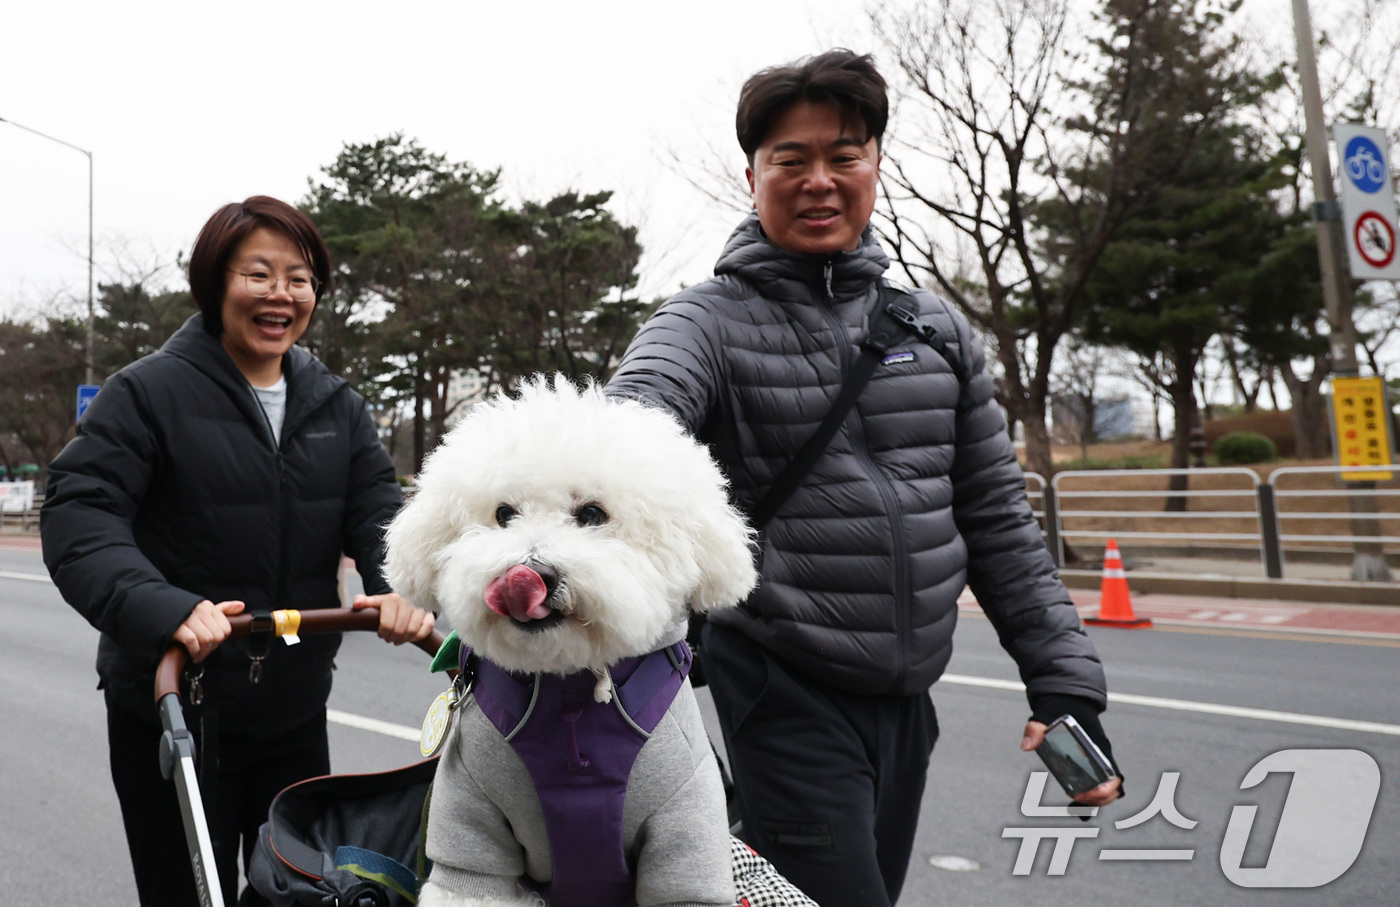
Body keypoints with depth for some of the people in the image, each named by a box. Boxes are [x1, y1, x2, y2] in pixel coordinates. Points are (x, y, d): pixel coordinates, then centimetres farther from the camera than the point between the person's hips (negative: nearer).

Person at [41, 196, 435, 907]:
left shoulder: (337, 406, 6)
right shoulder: (149, 392, -10)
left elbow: (377, 508, -2)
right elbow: (78, 513, -19)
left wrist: (405, 586, -24)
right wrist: (163, 607, -36)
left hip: (296, 713, 5)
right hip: (172, 714, -4)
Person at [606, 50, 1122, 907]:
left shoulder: (936, 325, 8)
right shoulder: (707, 321, -5)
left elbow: (999, 520, 10)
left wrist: (1066, 683, 6)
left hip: (907, 705, 5)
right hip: (780, 699, -5)